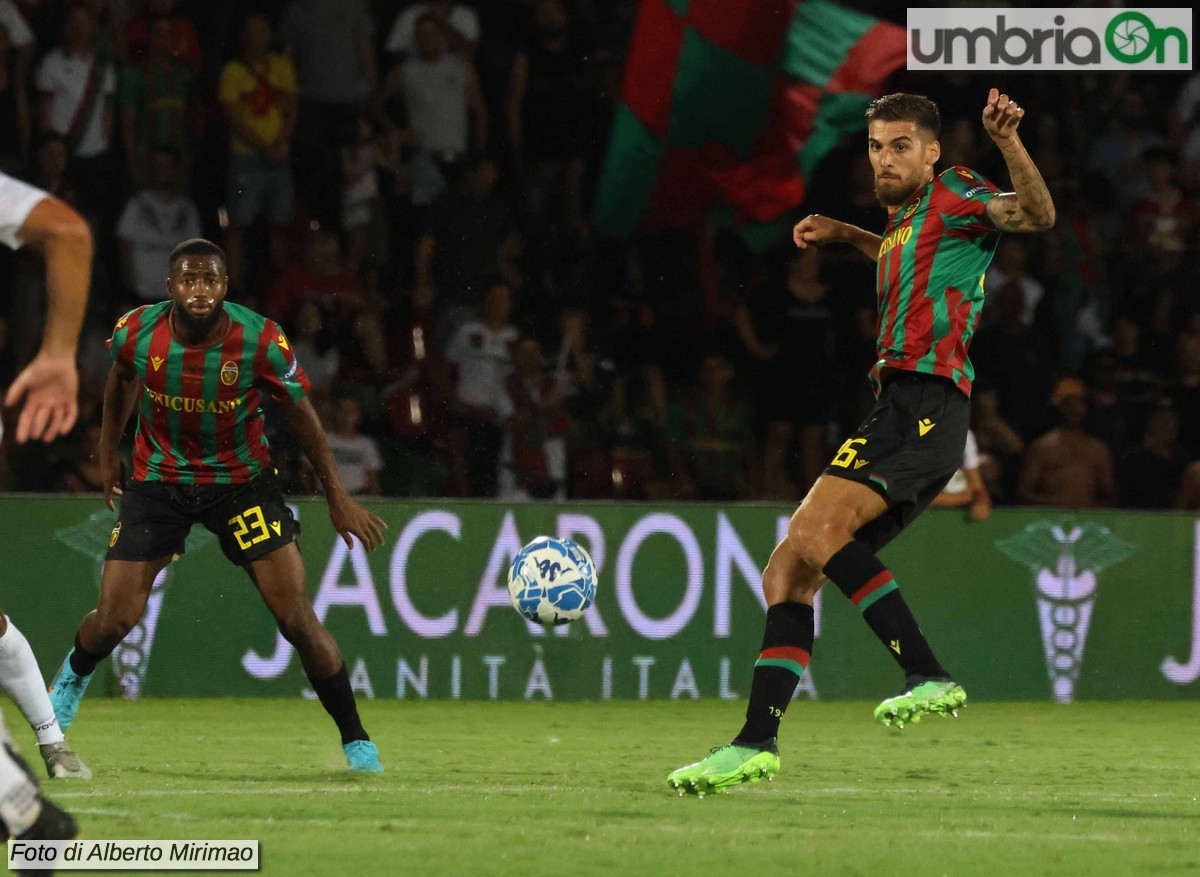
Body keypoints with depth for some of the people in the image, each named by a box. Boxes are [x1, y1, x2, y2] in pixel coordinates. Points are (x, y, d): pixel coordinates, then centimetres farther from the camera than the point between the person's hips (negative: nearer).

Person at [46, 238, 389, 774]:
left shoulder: (261, 342, -23)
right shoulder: (136, 333, -17)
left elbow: (302, 415, -7)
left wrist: (337, 496, -2)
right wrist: (109, 455, 18)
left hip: (243, 481, -1)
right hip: (158, 482, 1)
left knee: (295, 616, -11)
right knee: (114, 619, -4)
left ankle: (356, 743, 1)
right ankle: (74, 676, 34)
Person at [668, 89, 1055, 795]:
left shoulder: (951, 194, 2)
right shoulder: (904, 221, 27)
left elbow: (1037, 214, -17)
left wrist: (1009, 143, -34)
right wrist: (845, 234, 39)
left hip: (924, 404, -9)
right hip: (903, 412, 9)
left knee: (815, 531, -27)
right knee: (786, 575, 3)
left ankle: (928, 676, -26)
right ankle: (757, 743, 0)